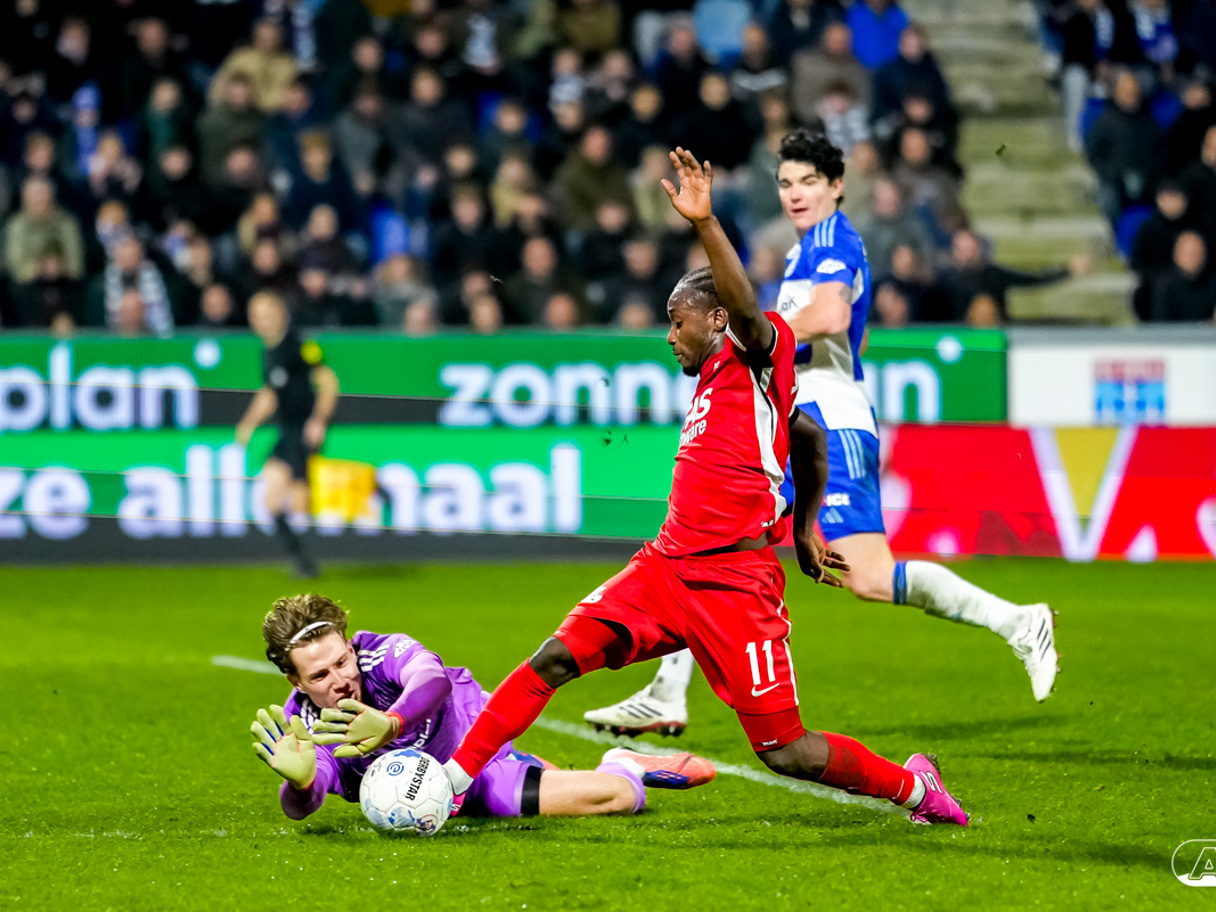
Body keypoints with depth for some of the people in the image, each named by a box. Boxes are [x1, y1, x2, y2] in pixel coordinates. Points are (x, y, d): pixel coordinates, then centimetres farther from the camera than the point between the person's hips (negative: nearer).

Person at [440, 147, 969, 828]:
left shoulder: (760, 354, -4)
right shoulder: (715, 380, 20)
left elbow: (745, 306, -28)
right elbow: (810, 441, 32)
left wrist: (705, 222, -39)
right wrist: (804, 530, 36)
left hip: (734, 585, -8)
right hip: (666, 567, 8)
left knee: (785, 751, -4)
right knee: (555, 660, -6)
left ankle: (911, 784, 18)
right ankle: (455, 778, -2)